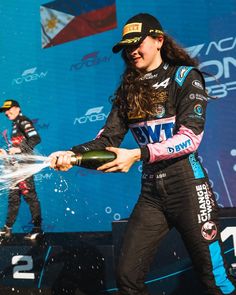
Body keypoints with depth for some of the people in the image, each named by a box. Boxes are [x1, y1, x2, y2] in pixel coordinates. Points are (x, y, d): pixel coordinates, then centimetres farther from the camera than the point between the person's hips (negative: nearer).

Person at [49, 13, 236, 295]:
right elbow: (108, 138, 3)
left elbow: (190, 137, -13)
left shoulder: (184, 76, -2)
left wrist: (137, 154, -22)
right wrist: (73, 153, -16)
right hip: (151, 193, 5)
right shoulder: (128, 89, 12)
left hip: (187, 187, -5)